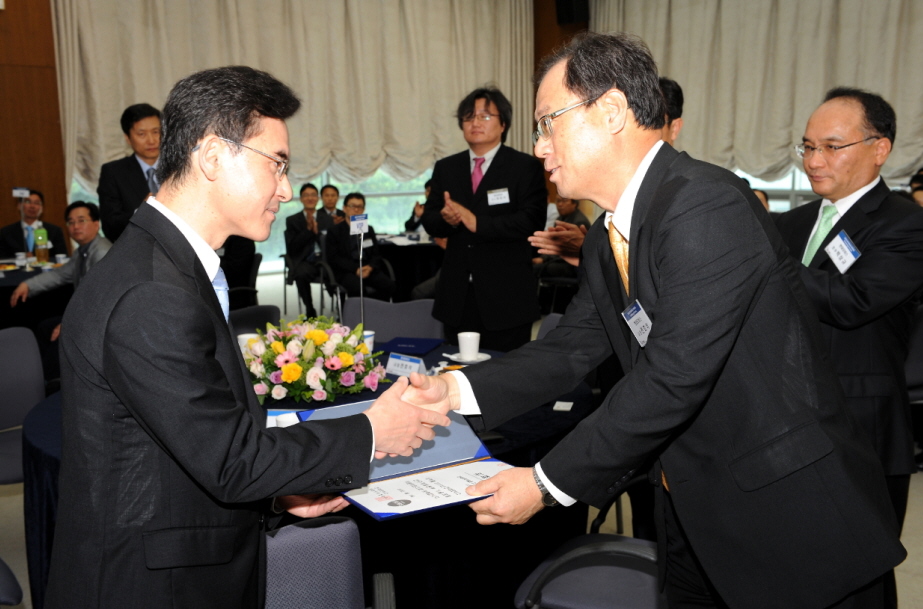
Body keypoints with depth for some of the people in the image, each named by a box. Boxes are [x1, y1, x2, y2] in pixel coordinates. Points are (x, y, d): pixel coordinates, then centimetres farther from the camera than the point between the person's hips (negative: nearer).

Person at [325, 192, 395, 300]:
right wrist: (356, 269, -16)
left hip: (368, 269, 4)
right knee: (357, 288, -37)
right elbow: (333, 258, -2)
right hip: (346, 271, -4)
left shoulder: (369, 230, 21)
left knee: (389, 285, -25)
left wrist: (370, 267, -10)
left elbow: (376, 254, 14)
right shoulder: (335, 231, 8)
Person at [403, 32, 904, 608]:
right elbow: (573, 346, 4)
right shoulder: (606, 239, 5)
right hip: (694, 508, 8)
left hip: (792, 514, -8)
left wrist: (548, 484, -22)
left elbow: (673, 378, -28)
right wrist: (456, 389, -9)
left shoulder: (709, 209, -25)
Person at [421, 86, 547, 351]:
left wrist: (477, 223, -19)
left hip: (505, 296, -4)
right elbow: (428, 220, 10)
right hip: (457, 296, 4)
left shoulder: (525, 167, -1)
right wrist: (446, 219, -13)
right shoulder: (445, 168, 12)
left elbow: (532, 220, -13)